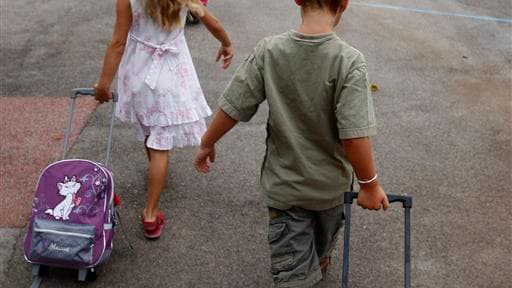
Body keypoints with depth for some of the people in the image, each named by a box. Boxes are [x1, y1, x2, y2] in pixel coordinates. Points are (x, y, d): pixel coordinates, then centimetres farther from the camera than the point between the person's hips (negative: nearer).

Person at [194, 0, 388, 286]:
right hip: (331, 183, 0)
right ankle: (320, 263, 63)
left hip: (283, 184, 0)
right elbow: (354, 136, -27)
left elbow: (232, 108, -10)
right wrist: (370, 184, -12)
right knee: (324, 237, 33)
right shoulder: (349, 61, -24)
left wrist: (207, 144, 8)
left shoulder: (268, 51, -17)